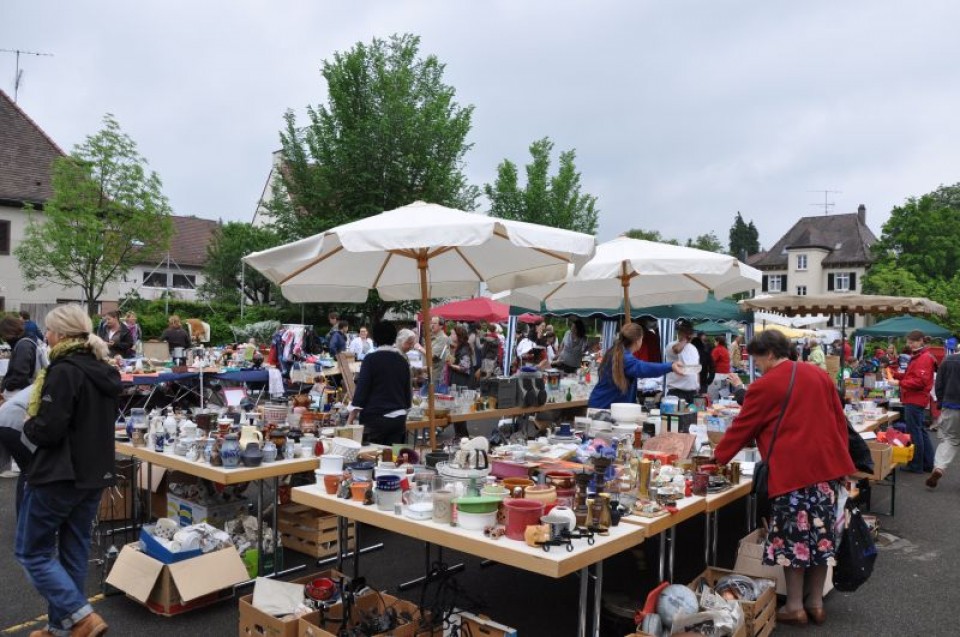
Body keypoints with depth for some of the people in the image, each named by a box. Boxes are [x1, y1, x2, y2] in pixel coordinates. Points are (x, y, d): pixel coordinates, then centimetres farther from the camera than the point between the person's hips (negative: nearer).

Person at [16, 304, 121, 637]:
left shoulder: (63, 371, -19)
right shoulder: (105, 371, 9)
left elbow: (47, 432, -22)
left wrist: (29, 422, -1)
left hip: (58, 476, -8)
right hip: (95, 474, 8)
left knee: (32, 551, 6)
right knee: (73, 552, 15)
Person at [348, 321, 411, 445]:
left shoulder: (371, 359, -6)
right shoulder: (402, 360, 9)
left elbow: (361, 389, -10)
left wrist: (351, 418, -6)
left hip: (375, 418, -5)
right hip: (399, 419, 5)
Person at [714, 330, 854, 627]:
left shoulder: (765, 386, -7)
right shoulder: (819, 375, 12)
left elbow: (742, 427, -1)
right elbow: (839, 420, 15)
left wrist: (718, 457, 11)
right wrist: (839, 457, 22)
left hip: (792, 470, -7)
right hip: (827, 464, 7)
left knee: (793, 538, 4)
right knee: (820, 534, 13)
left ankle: (794, 607, 13)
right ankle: (816, 603, 22)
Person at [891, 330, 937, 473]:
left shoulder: (924, 358, -15)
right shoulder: (917, 357, 18)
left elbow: (920, 381, -23)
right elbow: (910, 375, 21)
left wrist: (899, 383, -23)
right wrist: (894, 374, 8)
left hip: (915, 401, -11)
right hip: (915, 400, 11)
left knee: (913, 433, -5)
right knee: (920, 431, 16)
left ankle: (916, 465, 2)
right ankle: (927, 464, 23)